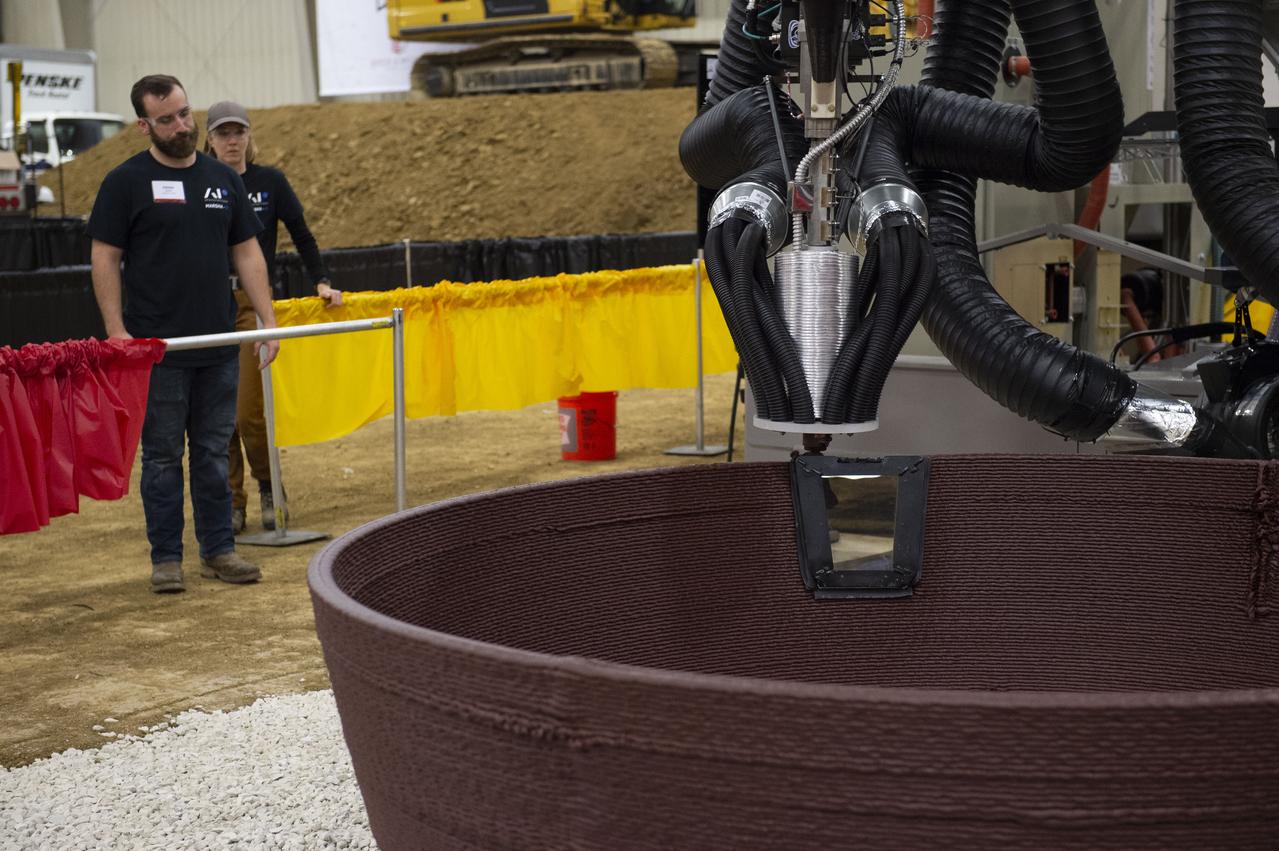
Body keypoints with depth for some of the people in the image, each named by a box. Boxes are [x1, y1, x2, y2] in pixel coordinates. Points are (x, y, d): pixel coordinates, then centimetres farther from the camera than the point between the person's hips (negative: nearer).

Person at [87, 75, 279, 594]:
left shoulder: (222, 179, 10)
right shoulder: (127, 182, -3)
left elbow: (247, 253, 12)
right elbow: (104, 258, -5)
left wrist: (268, 319, 4)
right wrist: (116, 331, -13)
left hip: (219, 345, 4)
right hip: (157, 349, -4)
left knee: (214, 453, 10)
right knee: (162, 457, 3)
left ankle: (218, 551, 18)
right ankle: (166, 558, 12)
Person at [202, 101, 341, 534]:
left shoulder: (270, 182, 4)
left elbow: (301, 235, 9)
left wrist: (322, 283, 1)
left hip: (253, 303, -1)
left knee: (249, 410, -8)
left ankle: (269, 488, 15)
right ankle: (231, 502, 13)